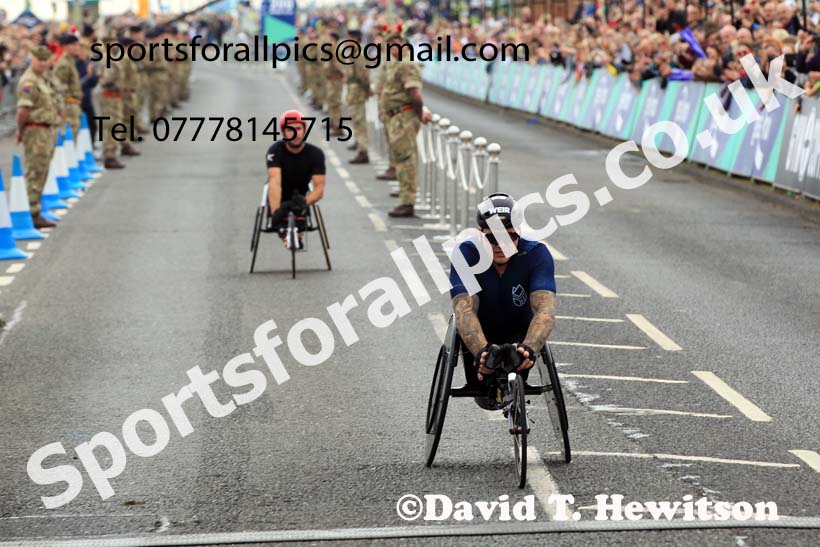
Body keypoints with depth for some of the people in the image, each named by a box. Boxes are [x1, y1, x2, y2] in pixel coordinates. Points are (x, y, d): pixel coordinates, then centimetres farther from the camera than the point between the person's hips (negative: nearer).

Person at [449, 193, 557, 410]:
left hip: (520, 334, 0)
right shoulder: (466, 254, -29)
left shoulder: (536, 254, -28)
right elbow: (465, 310, -42)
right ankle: (483, 387, 18)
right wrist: (481, 351, -61)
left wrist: (529, 348, -63)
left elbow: (545, 310, -42)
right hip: (481, 333, 0)